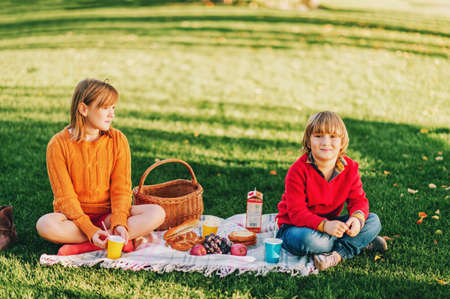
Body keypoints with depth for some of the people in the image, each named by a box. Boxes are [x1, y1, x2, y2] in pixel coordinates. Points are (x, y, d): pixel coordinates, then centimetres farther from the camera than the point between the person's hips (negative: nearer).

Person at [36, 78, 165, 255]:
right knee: (45, 225, -35)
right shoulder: (59, 144, -11)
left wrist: (119, 223, -22)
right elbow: (65, 197, -14)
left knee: (157, 213, -23)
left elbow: (121, 188, -4)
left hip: (108, 214, 3)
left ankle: (84, 246, -26)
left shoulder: (118, 140, -2)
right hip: (74, 215, -2)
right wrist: (90, 230, -27)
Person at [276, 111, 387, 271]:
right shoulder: (299, 171, -21)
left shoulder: (350, 168, -5)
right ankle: (363, 243, -18)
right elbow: (296, 212, -24)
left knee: (373, 221, -10)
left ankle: (337, 255, -25)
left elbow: (358, 199, -2)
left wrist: (357, 217, -27)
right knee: (306, 240, -40)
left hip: (330, 224, 5)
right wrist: (324, 225, -41)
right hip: (295, 226, -5)